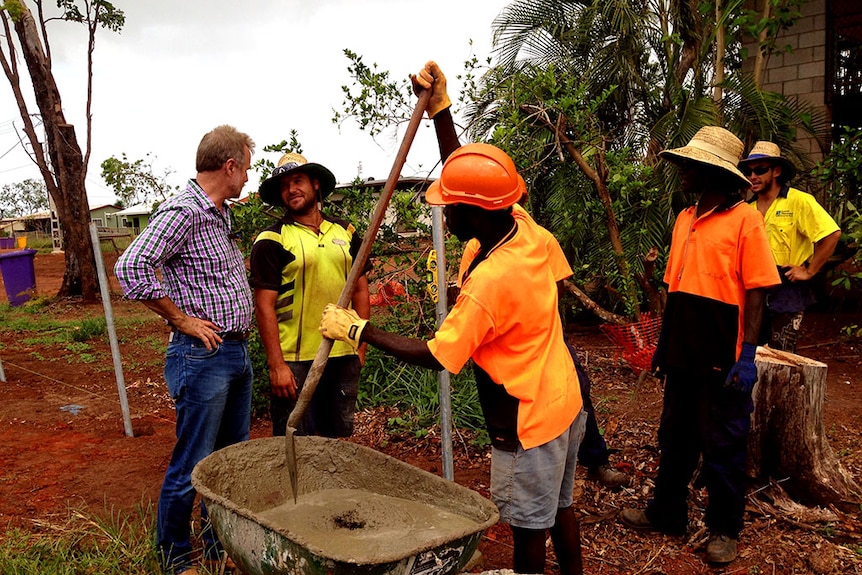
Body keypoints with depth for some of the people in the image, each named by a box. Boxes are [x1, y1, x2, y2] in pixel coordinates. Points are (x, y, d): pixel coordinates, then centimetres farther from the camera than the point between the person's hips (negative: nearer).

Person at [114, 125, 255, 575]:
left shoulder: (220, 214, 14)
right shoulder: (182, 212, -15)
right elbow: (131, 268, -26)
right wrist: (182, 320, -18)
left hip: (237, 352, 9)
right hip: (202, 355, -9)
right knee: (192, 465, 3)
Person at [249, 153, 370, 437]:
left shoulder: (345, 233, 8)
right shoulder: (271, 240, -6)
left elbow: (360, 290, 12)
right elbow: (264, 306, -10)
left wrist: (361, 345, 8)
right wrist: (276, 364, -14)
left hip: (344, 357, 4)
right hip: (295, 361, -4)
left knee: (338, 439, 17)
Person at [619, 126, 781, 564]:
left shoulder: (744, 220, -10)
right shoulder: (684, 219, 9)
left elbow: (755, 294, -12)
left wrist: (747, 356, -16)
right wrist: (663, 342, 15)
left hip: (723, 361, -6)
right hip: (683, 355, 6)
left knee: (723, 446, 8)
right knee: (675, 438, 17)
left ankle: (724, 530, 26)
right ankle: (666, 512, 33)